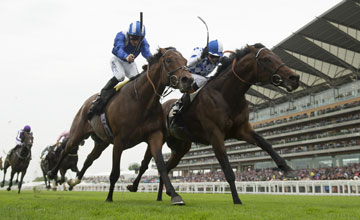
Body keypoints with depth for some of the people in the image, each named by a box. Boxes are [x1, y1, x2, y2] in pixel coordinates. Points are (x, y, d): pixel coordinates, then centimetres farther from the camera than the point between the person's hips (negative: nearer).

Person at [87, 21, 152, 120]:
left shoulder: (143, 41, -21)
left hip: (130, 62, 4)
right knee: (120, 76, -30)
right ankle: (99, 101, -28)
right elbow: (119, 49, -49)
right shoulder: (121, 36, -31)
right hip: (117, 59, -4)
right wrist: (126, 57, -72)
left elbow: (146, 52, -39)